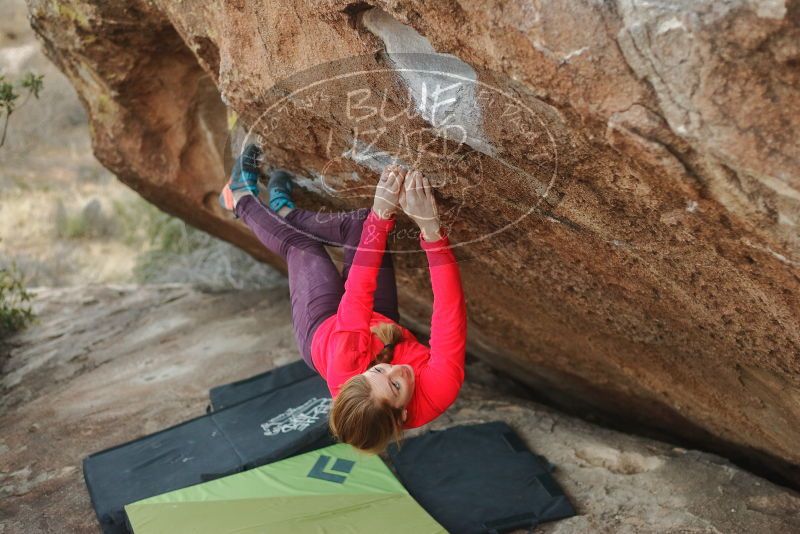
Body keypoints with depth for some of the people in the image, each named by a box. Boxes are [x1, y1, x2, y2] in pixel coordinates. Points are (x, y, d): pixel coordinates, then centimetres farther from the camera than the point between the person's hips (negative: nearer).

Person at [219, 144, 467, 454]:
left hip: (321, 328, -2)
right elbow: (451, 313, -49)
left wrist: (382, 214, -42)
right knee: (362, 224, 1)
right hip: (381, 323, 2)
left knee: (299, 243, 11)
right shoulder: (438, 392, -47)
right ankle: (283, 210, 33)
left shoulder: (344, 370, -48)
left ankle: (243, 200, 47)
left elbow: (356, 295, -43)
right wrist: (430, 227, -57)